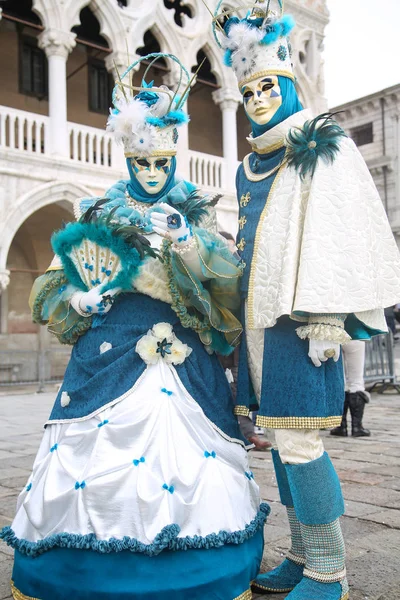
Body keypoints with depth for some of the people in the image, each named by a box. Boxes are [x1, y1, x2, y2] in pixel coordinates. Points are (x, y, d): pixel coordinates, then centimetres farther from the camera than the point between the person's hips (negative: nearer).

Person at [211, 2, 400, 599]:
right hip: (259, 315, 8)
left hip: (298, 316, -7)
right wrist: (235, 314, 20)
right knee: (281, 441, 9)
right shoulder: (249, 167, 21)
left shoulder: (323, 148, 1)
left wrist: (327, 317, -18)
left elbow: (346, 233, -10)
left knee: (298, 443, -9)